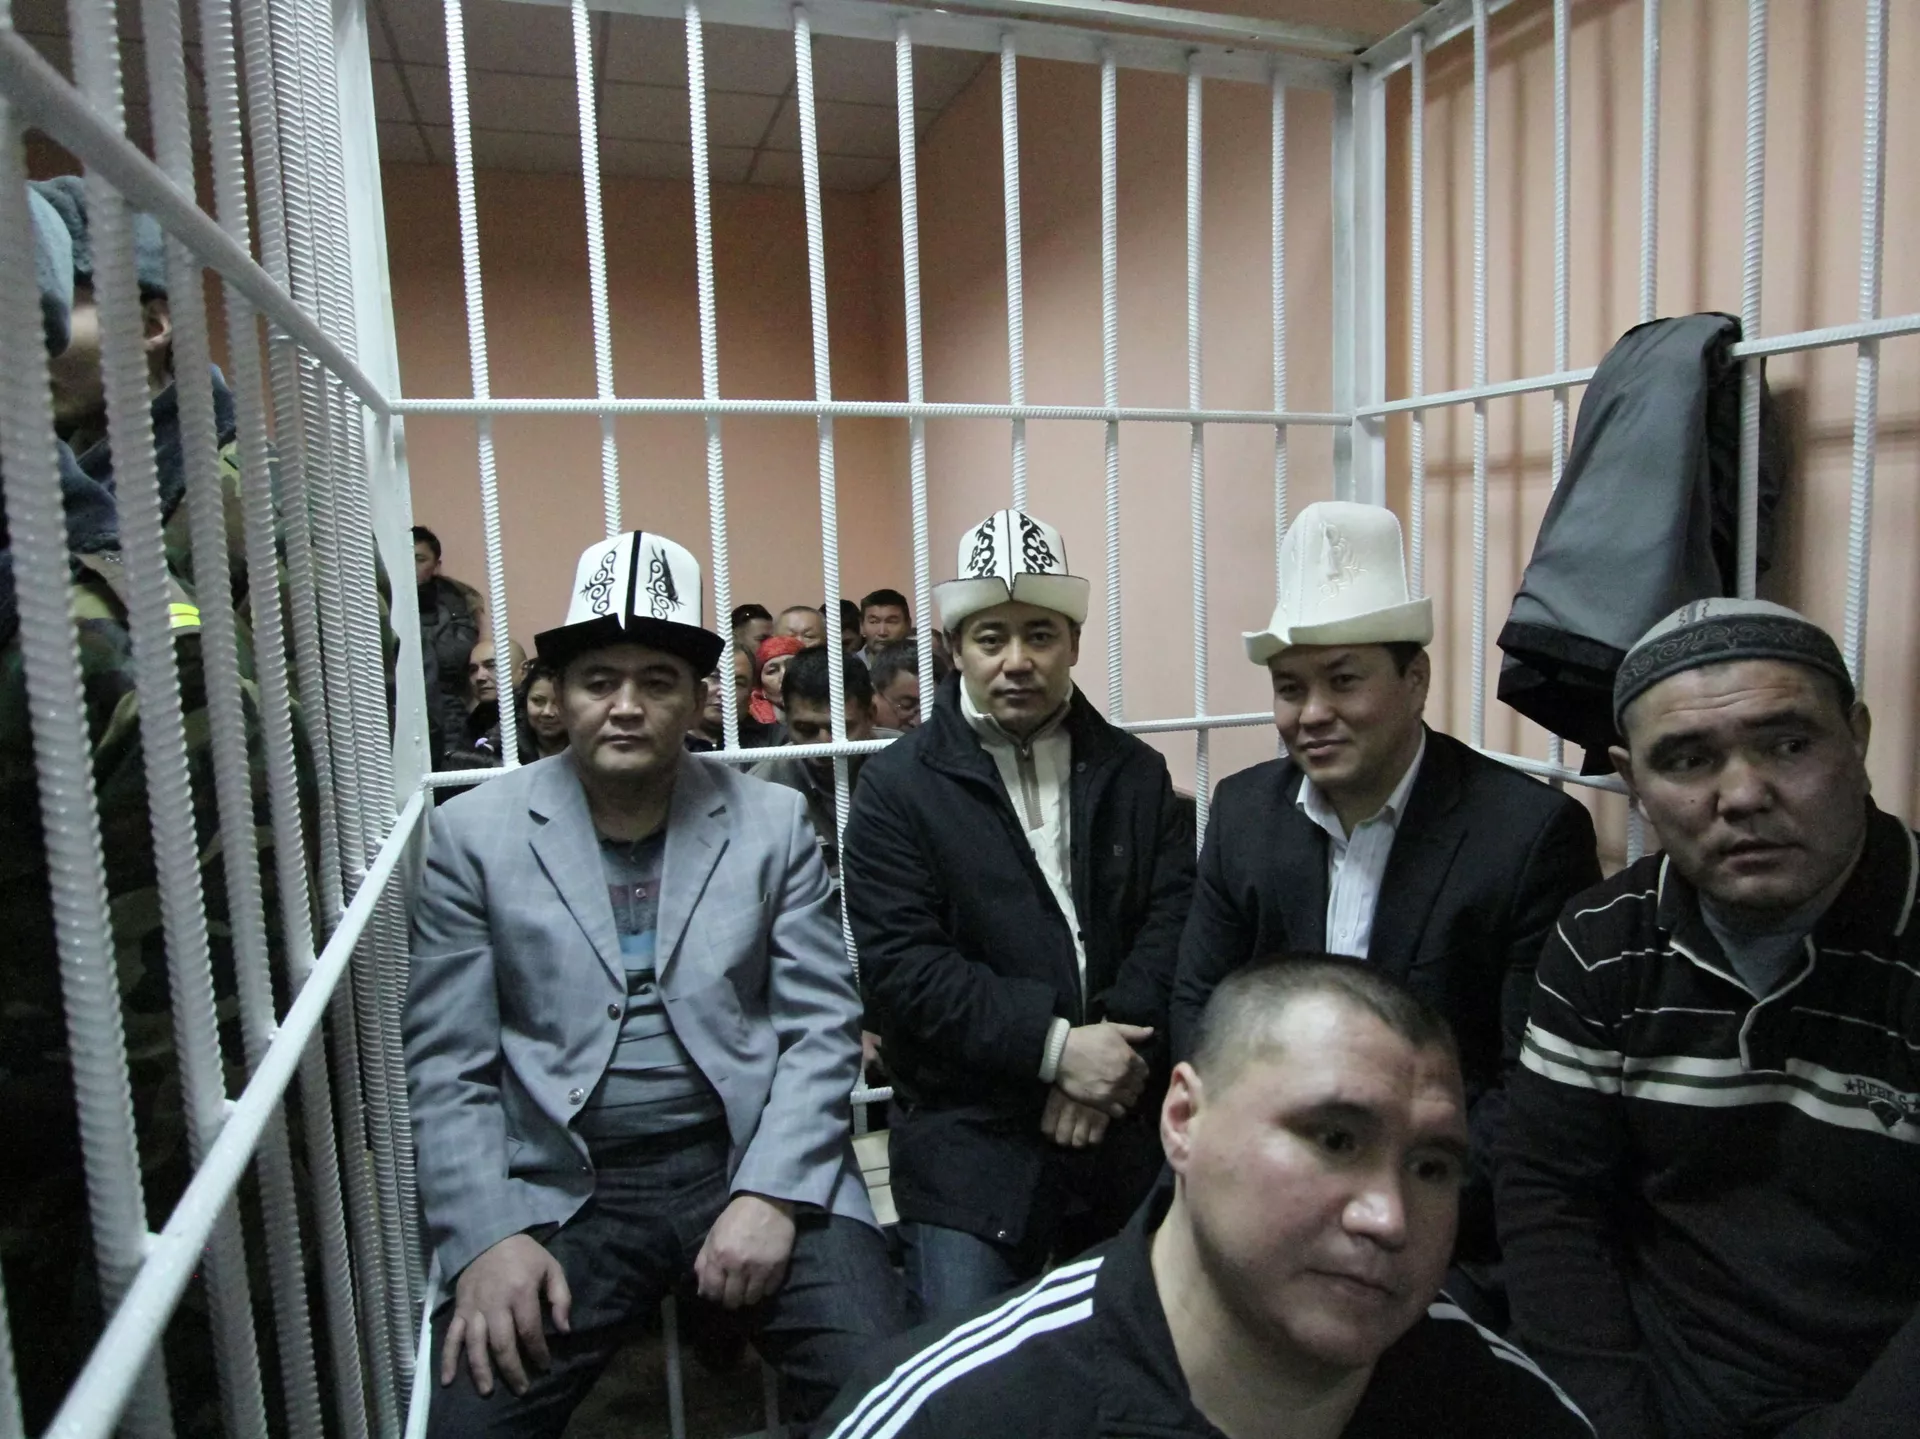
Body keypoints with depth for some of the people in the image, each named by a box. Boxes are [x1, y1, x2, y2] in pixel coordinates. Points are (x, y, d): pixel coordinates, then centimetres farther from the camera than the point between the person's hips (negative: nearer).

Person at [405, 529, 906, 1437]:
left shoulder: (772, 822, 3)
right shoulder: (473, 834, 2)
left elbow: (822, 1029, 0)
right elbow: (446, 1067, 1)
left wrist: (771, 1193, -12)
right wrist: (486, 1238, -10)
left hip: (754, 1162, 0)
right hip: (562, 1188, 1)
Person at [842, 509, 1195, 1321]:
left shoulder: (1136, 773, 6)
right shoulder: (897, 786, -5)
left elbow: (1175, 921, -1)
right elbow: (900, 966, -13)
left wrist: (1120, 1052, -16)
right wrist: (1053, 1046, -19)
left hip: (1127, 1136, 4)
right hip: (969, 1149, -3)